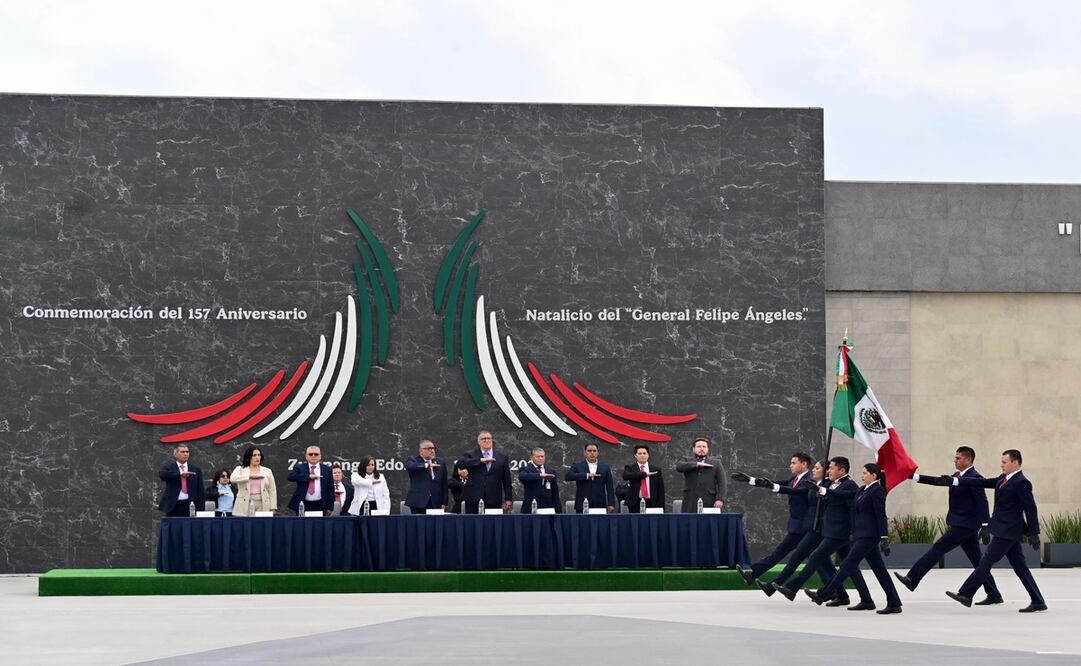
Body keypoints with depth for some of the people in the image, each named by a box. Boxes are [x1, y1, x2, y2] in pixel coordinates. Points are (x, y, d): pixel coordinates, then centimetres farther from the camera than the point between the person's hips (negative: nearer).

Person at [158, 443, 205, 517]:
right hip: (174, 506, -1)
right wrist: (180, 474, -27)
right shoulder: (169, 467, 6)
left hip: (190, 506, 1)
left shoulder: (195, 469, 10)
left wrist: (201, 509, -1)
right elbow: (162, 474, -18)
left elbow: (200, 491, 9)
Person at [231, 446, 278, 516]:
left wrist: (273, 509, 1)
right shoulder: (240, 470, 9)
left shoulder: (267, 471, 13)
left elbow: (272, 491, 11)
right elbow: (233, 478, -12)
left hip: (262, 506, 1)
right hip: (245, 506, -1)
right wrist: (250, 476, -13)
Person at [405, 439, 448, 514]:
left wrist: (444, 503, 6)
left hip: (435, 503, 3)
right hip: (418, 502, -3)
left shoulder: (440, 462, 13)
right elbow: (409, 466, -22)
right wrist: (427, 465, -32)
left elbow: (444, 484, 13)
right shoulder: (413, 460, 4)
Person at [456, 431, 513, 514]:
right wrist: (480, 460, -15)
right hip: (473, 499, 0)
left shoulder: (502, 457, 12)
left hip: (493, 500, 0)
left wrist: (508, 499, 7)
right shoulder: (471, 455, 9)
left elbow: (507, 479, 11)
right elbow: (460, 463, -12)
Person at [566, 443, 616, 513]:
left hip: (599, 505, 1)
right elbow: (568, 476, -10)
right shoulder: (578, 466, 8)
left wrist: (611, 504, -1)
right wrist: (587, 475, -15)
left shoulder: (605, 467, 11)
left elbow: (610, 487, 8)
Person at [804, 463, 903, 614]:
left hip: (868, 535, -10)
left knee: (848, 564, -7)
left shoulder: (877, 491, -11)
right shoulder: (863, 490, 15)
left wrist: (884, 538, -19)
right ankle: (894, 603, 9)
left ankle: (823, 594, -5)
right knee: (879, 570, 8)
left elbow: (881, 515, -16)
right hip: (862, 534, 10)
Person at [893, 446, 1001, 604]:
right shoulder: (957, 477, 15)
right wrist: (914, 477, 6)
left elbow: (982, 503, -17)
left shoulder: (975, 478, -13)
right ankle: (994, 595, 10)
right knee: (977, 560, 8)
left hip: (964, 525, -9)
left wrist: (985, 527, -21)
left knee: (938, 548, -7)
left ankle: (912, 580, -5)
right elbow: (938, 480, 14)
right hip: (960, 524, 9)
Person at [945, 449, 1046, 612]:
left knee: (986, 561, -6)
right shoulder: (1003, 479, 12)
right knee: (1019, 566, 9)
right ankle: (1038, 601, 10)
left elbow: (1030, 509, -15)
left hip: (1007, 532, -9)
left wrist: (1033, 533, -16)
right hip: (1007, 531, 9)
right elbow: (982, 483, 11)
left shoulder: (1021, 483, -14)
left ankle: (965, 595, -2)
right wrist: (955, 481, 5)